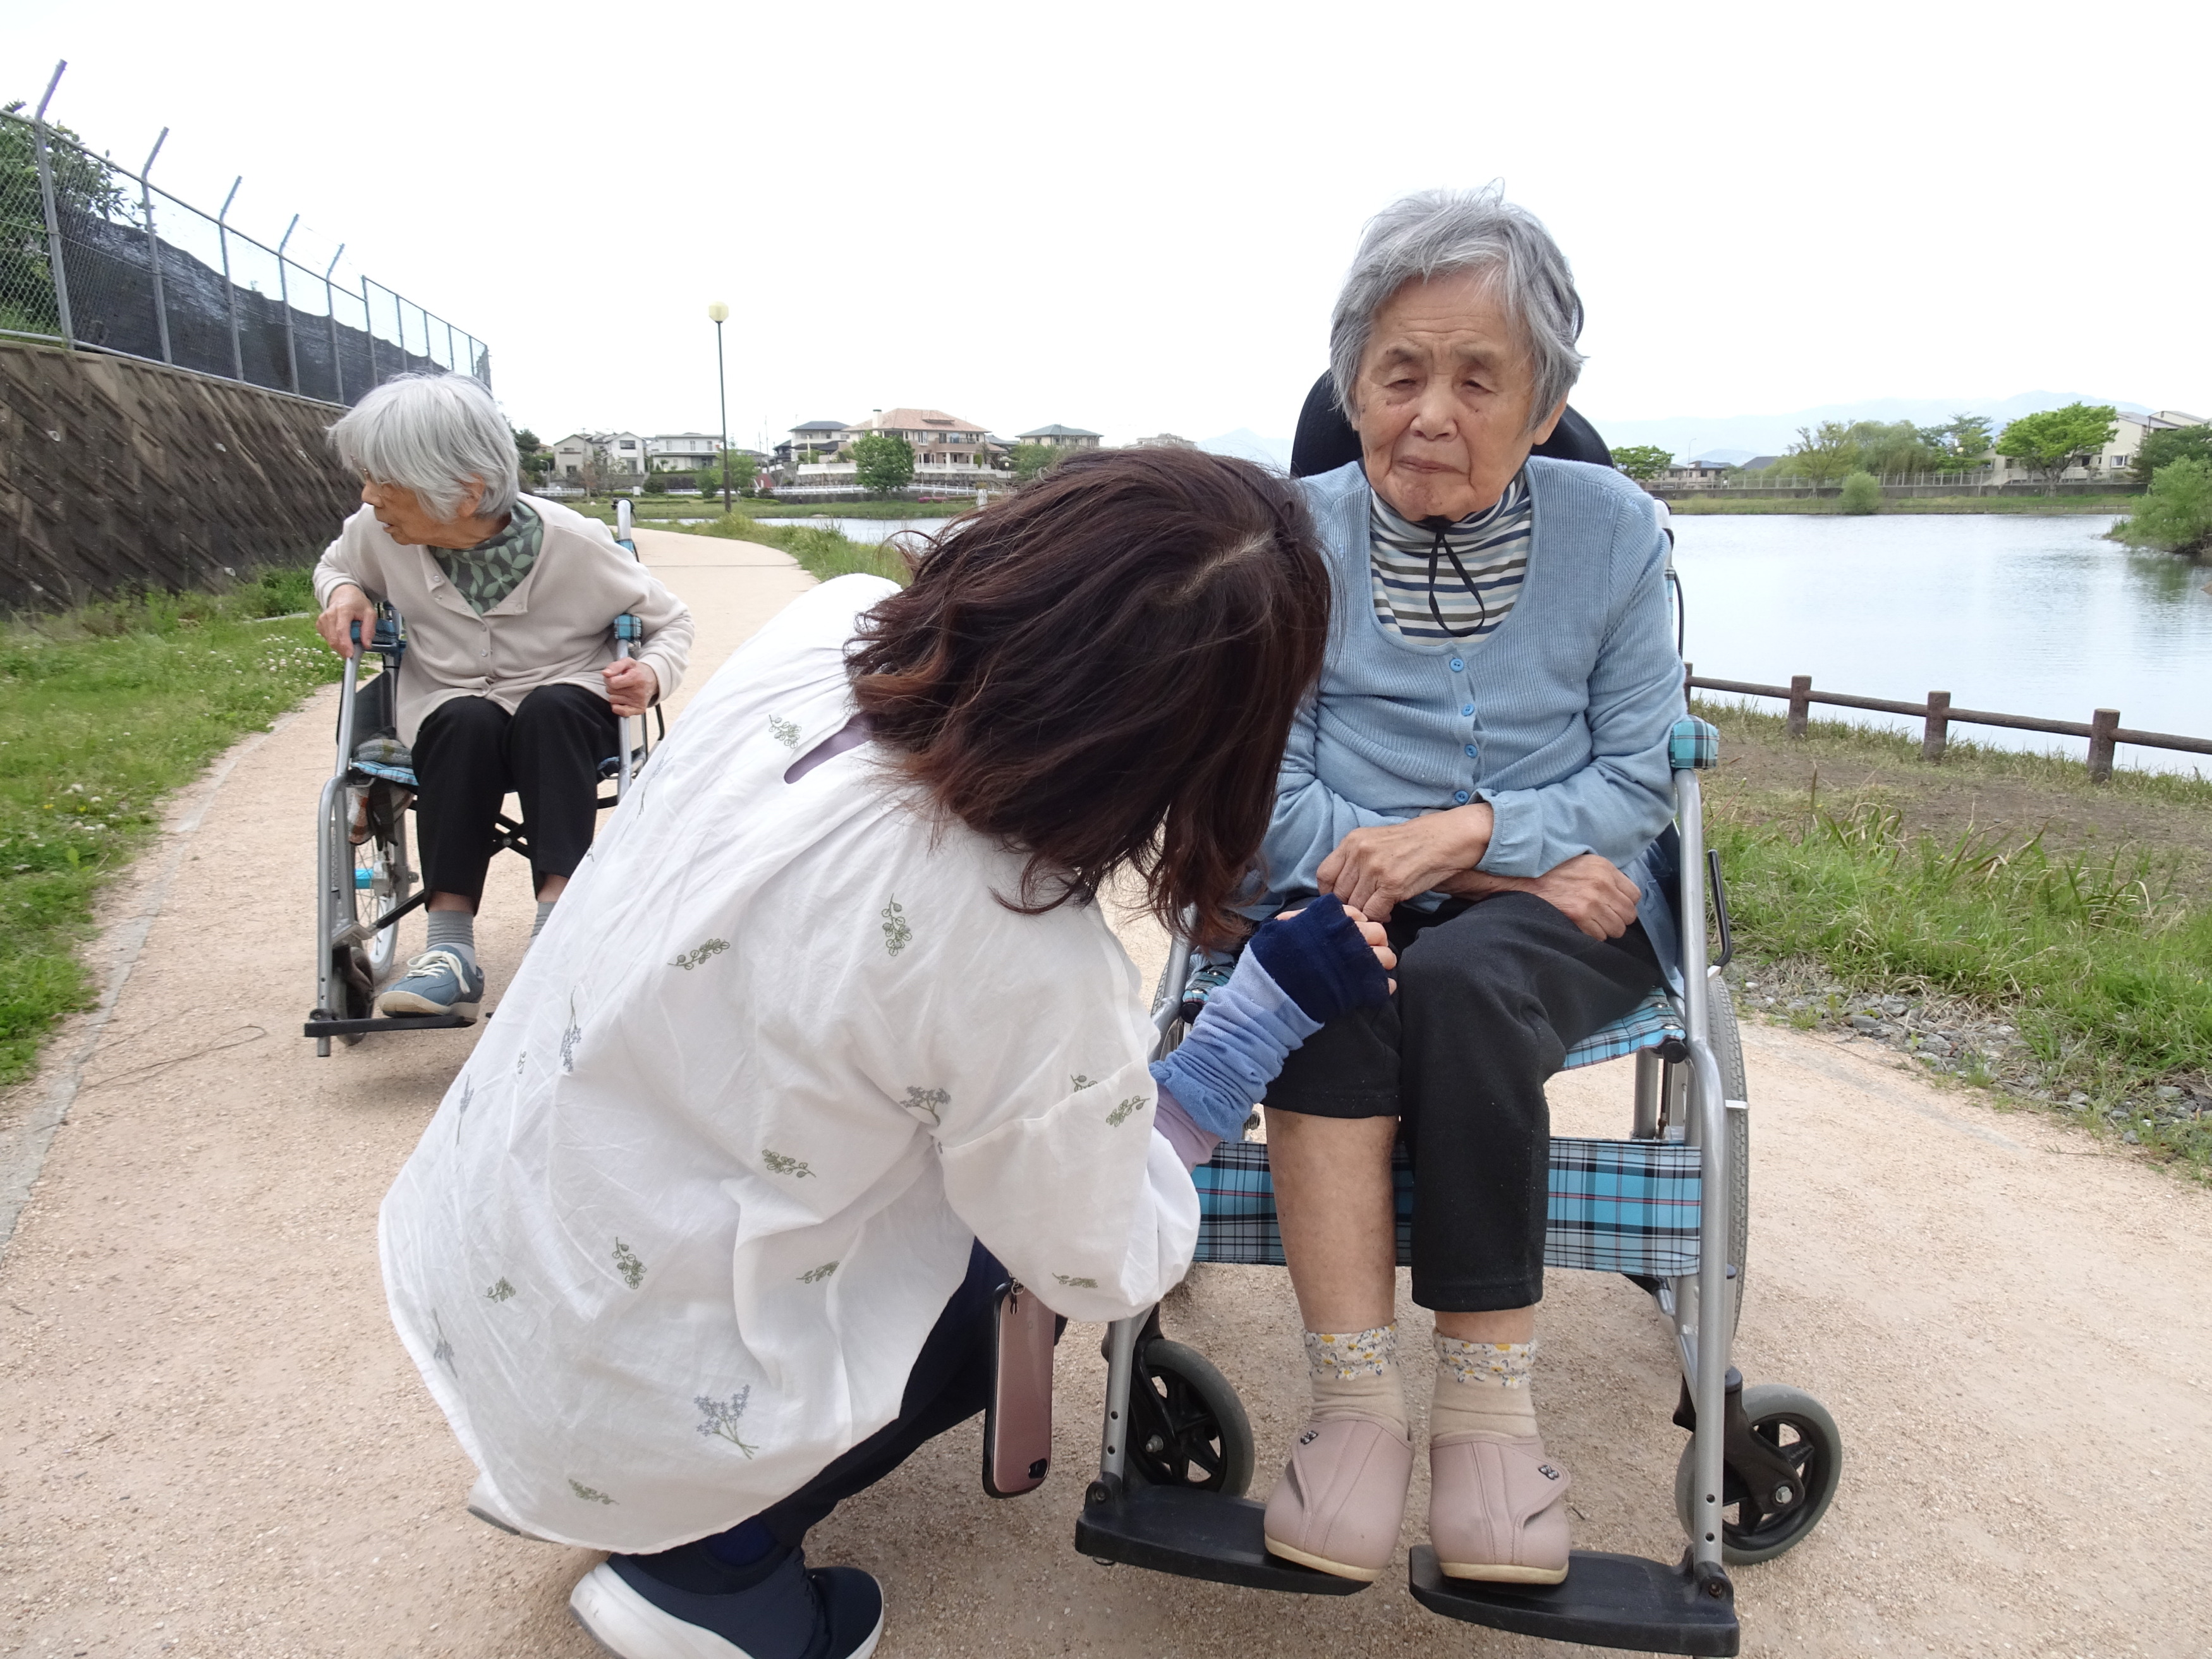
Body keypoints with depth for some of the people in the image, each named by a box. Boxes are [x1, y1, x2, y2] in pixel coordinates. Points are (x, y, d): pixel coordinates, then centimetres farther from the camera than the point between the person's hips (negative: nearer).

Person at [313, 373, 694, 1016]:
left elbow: (671, 620, -2)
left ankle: (558, 928, -44)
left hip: (566, 715, -2)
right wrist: (342, 593, -7)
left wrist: (653, 675, -25)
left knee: (549, 708, -37)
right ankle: (450, 945, -38)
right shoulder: (376, 533, -8)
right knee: (466, 721, -34)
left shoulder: (574, 544, -17)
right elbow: (334, 566, 18)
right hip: (448, 721, 2)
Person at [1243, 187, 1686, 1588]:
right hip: (1354, 898, 1)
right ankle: (1357, 1400, -28)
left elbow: (1640, 779, 2)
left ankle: (1491, 1401, -21)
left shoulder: (1612, 530, 2)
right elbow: (1276, 804, -3)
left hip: (1562, 911, 0)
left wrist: (1471, 832, -19)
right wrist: (1534, 866, -12)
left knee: (1458, 979, -33)